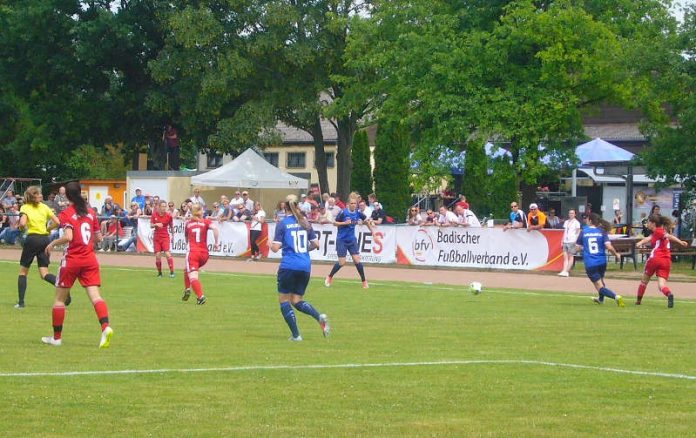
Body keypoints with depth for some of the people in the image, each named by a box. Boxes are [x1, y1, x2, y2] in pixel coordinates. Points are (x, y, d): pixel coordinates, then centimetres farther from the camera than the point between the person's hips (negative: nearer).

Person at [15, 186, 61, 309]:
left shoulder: (25, 208, -2)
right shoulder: (44, 207, 8)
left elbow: (22, 223, -18)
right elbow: (57, 222, 4)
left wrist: (22, 229, 4)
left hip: (32, 239, -3)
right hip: (45, 240, 3)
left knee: (23, 271, 12)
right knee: (44, 274, 4)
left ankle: (21, 302, 7)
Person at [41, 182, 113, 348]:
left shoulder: (66, 214, -8)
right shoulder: (91, 212, 7)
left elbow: (68, 236, -21)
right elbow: (98, 236, 12)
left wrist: (52, 244, -6)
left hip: (72, 260, -4)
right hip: (90, 259, 4)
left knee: (59, 298, 11)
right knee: (95, 295, -6)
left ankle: (56, 337, 17)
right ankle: (106, 327, -30)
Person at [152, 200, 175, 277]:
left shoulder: (169, 216, -7)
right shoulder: (154, 214, -3)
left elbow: (171, 227, 7)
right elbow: (151, 226, 0)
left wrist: (172, 236, 10)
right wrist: (156, 225, -20)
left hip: (165, 237, -2)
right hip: (157, 237, 2)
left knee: (168, 254, -15)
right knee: (157, 255, -2)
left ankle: (172, 272, -9)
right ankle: (159, 273, 13)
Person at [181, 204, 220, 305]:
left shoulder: (188, 224, 11)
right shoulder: (206, 222, 7)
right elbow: (215, 228, -14)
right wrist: (217, 243, -7)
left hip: (193, 252, -3)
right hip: (204, 254, 3)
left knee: (192, 277, -12)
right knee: (187, 270, 27)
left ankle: (201, 296, -31)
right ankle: (187, 290, 17)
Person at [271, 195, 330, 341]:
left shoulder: (282, 224, -6)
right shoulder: (305, 223, 8)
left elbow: (276, 248, -9)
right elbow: (316, 244, 12)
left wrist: (270, 244, 12)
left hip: (288, 266, -5)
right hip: (305, 266, 5)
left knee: (284, 300, 9)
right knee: (297, 301, 16)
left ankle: (296, 335, 0)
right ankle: (320, 317, -10)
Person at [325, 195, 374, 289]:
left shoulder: (357, 213, -4)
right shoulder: (343, 213, -15)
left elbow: (366, 220, 13)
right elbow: (335, 223, -7)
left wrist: (372, 231, 11)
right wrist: (345, 223, -22)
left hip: (352, 240, 3)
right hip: (342, 240, -3)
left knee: (357, 260, -5)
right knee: (341, 262, -4)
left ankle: (364, 281, 6)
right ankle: (329, 277, 20)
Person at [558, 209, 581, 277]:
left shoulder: (576, 222, 1)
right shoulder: (566, 222, 18)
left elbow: (578, 232, -2)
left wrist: (576, 241, -11)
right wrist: (562, 241, 14)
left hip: (572, 241, -6)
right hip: (565, 241, 6)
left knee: (571, 256, -2)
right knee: (565, 257, -1)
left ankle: (567, 271, -3)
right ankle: (564, 271, -6)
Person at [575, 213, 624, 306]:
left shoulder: (583, 232, -2)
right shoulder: (602, 232, -1)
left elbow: (577, 247, 2)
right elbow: (609, 247, -12)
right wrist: (616, 254, 5)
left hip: (590, 264, -3)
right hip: (602, 262, 3)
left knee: (600, 287, -2)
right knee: (600, 279, 32)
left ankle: (616, 296, -26)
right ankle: (601, 299, 53)